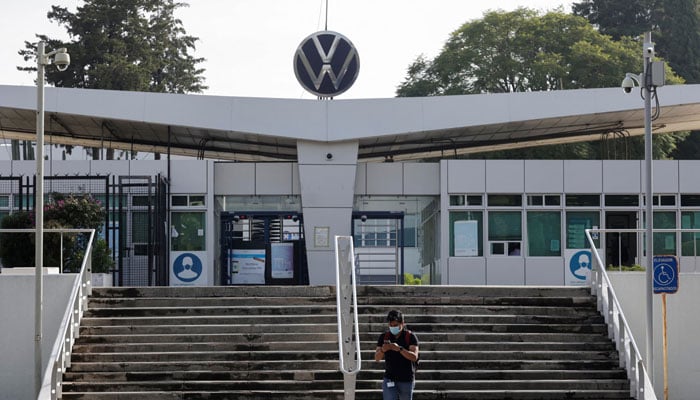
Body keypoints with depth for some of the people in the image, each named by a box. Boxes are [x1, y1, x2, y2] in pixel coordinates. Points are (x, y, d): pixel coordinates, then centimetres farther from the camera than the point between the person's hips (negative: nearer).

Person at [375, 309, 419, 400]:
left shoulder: (411, 337, -7)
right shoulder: (384, 337, 0)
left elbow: (414, 357, -18)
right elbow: (377, 358, -3)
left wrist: (399, 349, -34)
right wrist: (382, 350, -26)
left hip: (406, 380, -1)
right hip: (389, 380, 1)